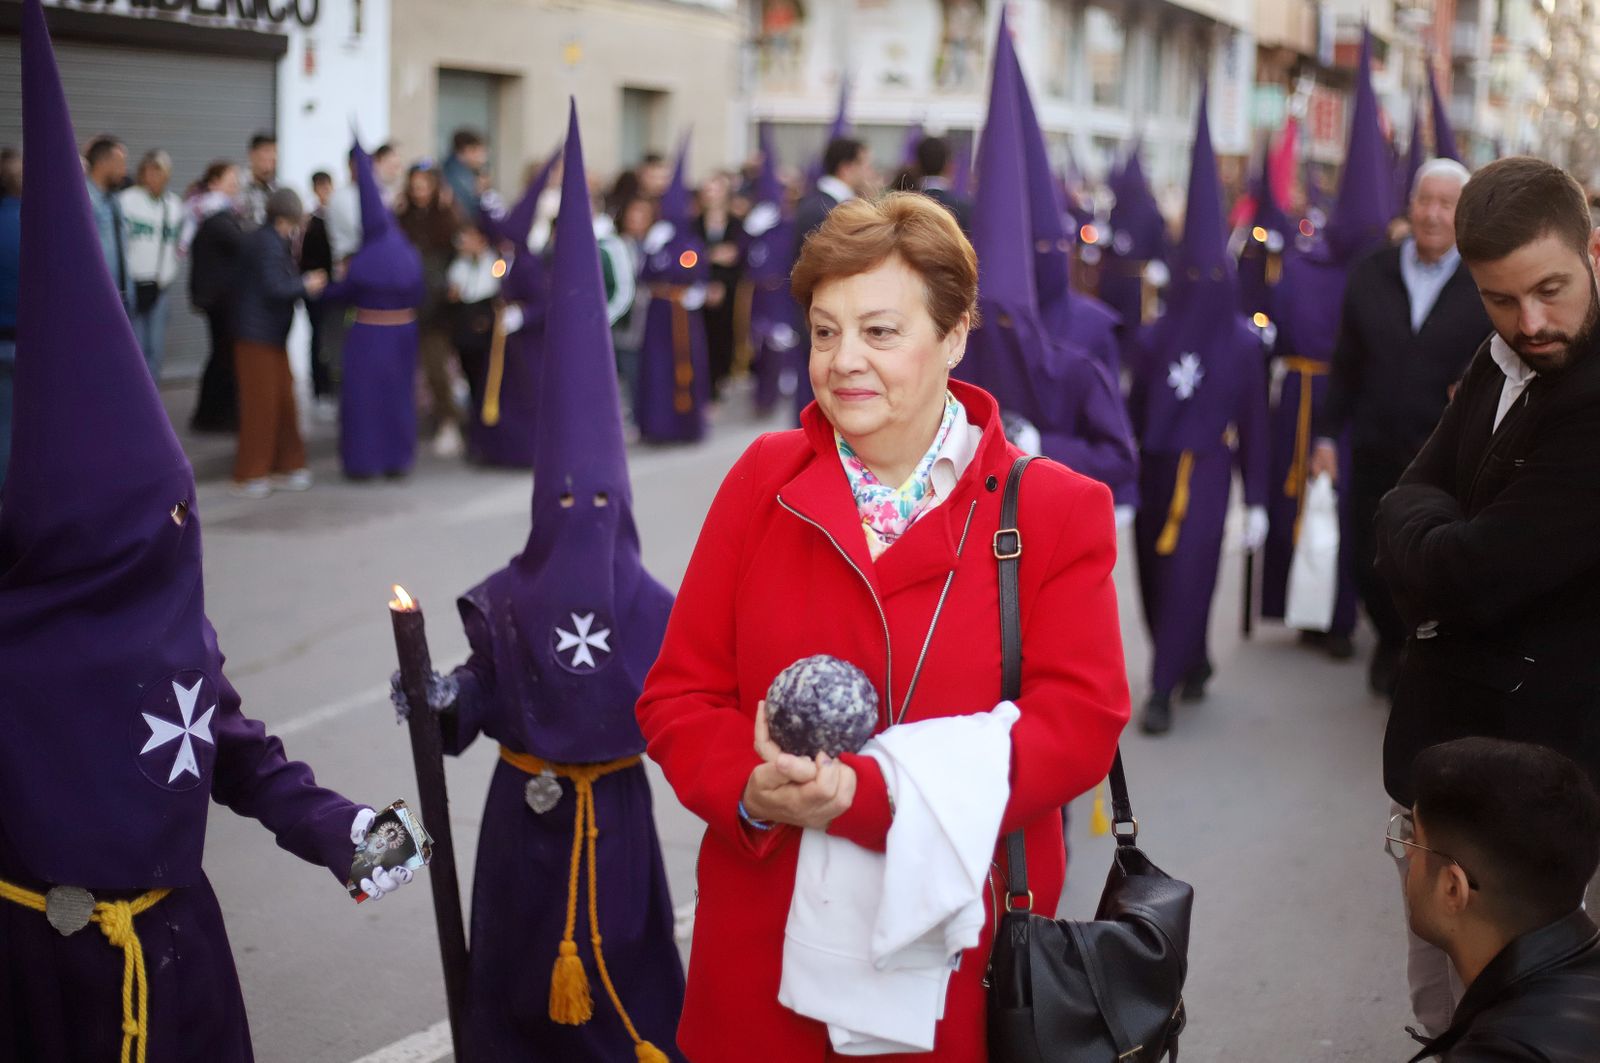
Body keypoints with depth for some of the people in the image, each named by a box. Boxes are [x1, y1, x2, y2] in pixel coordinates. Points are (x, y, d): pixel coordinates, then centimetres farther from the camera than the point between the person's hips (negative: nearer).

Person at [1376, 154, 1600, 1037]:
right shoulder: (1504, 363, 7)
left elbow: (1465, 576, -23)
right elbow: (1416, 500, 10)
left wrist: (1417, 526, -3)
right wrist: (1437, 540, -12)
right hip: (1451, 747, 9)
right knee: (1444, 1013, 20)